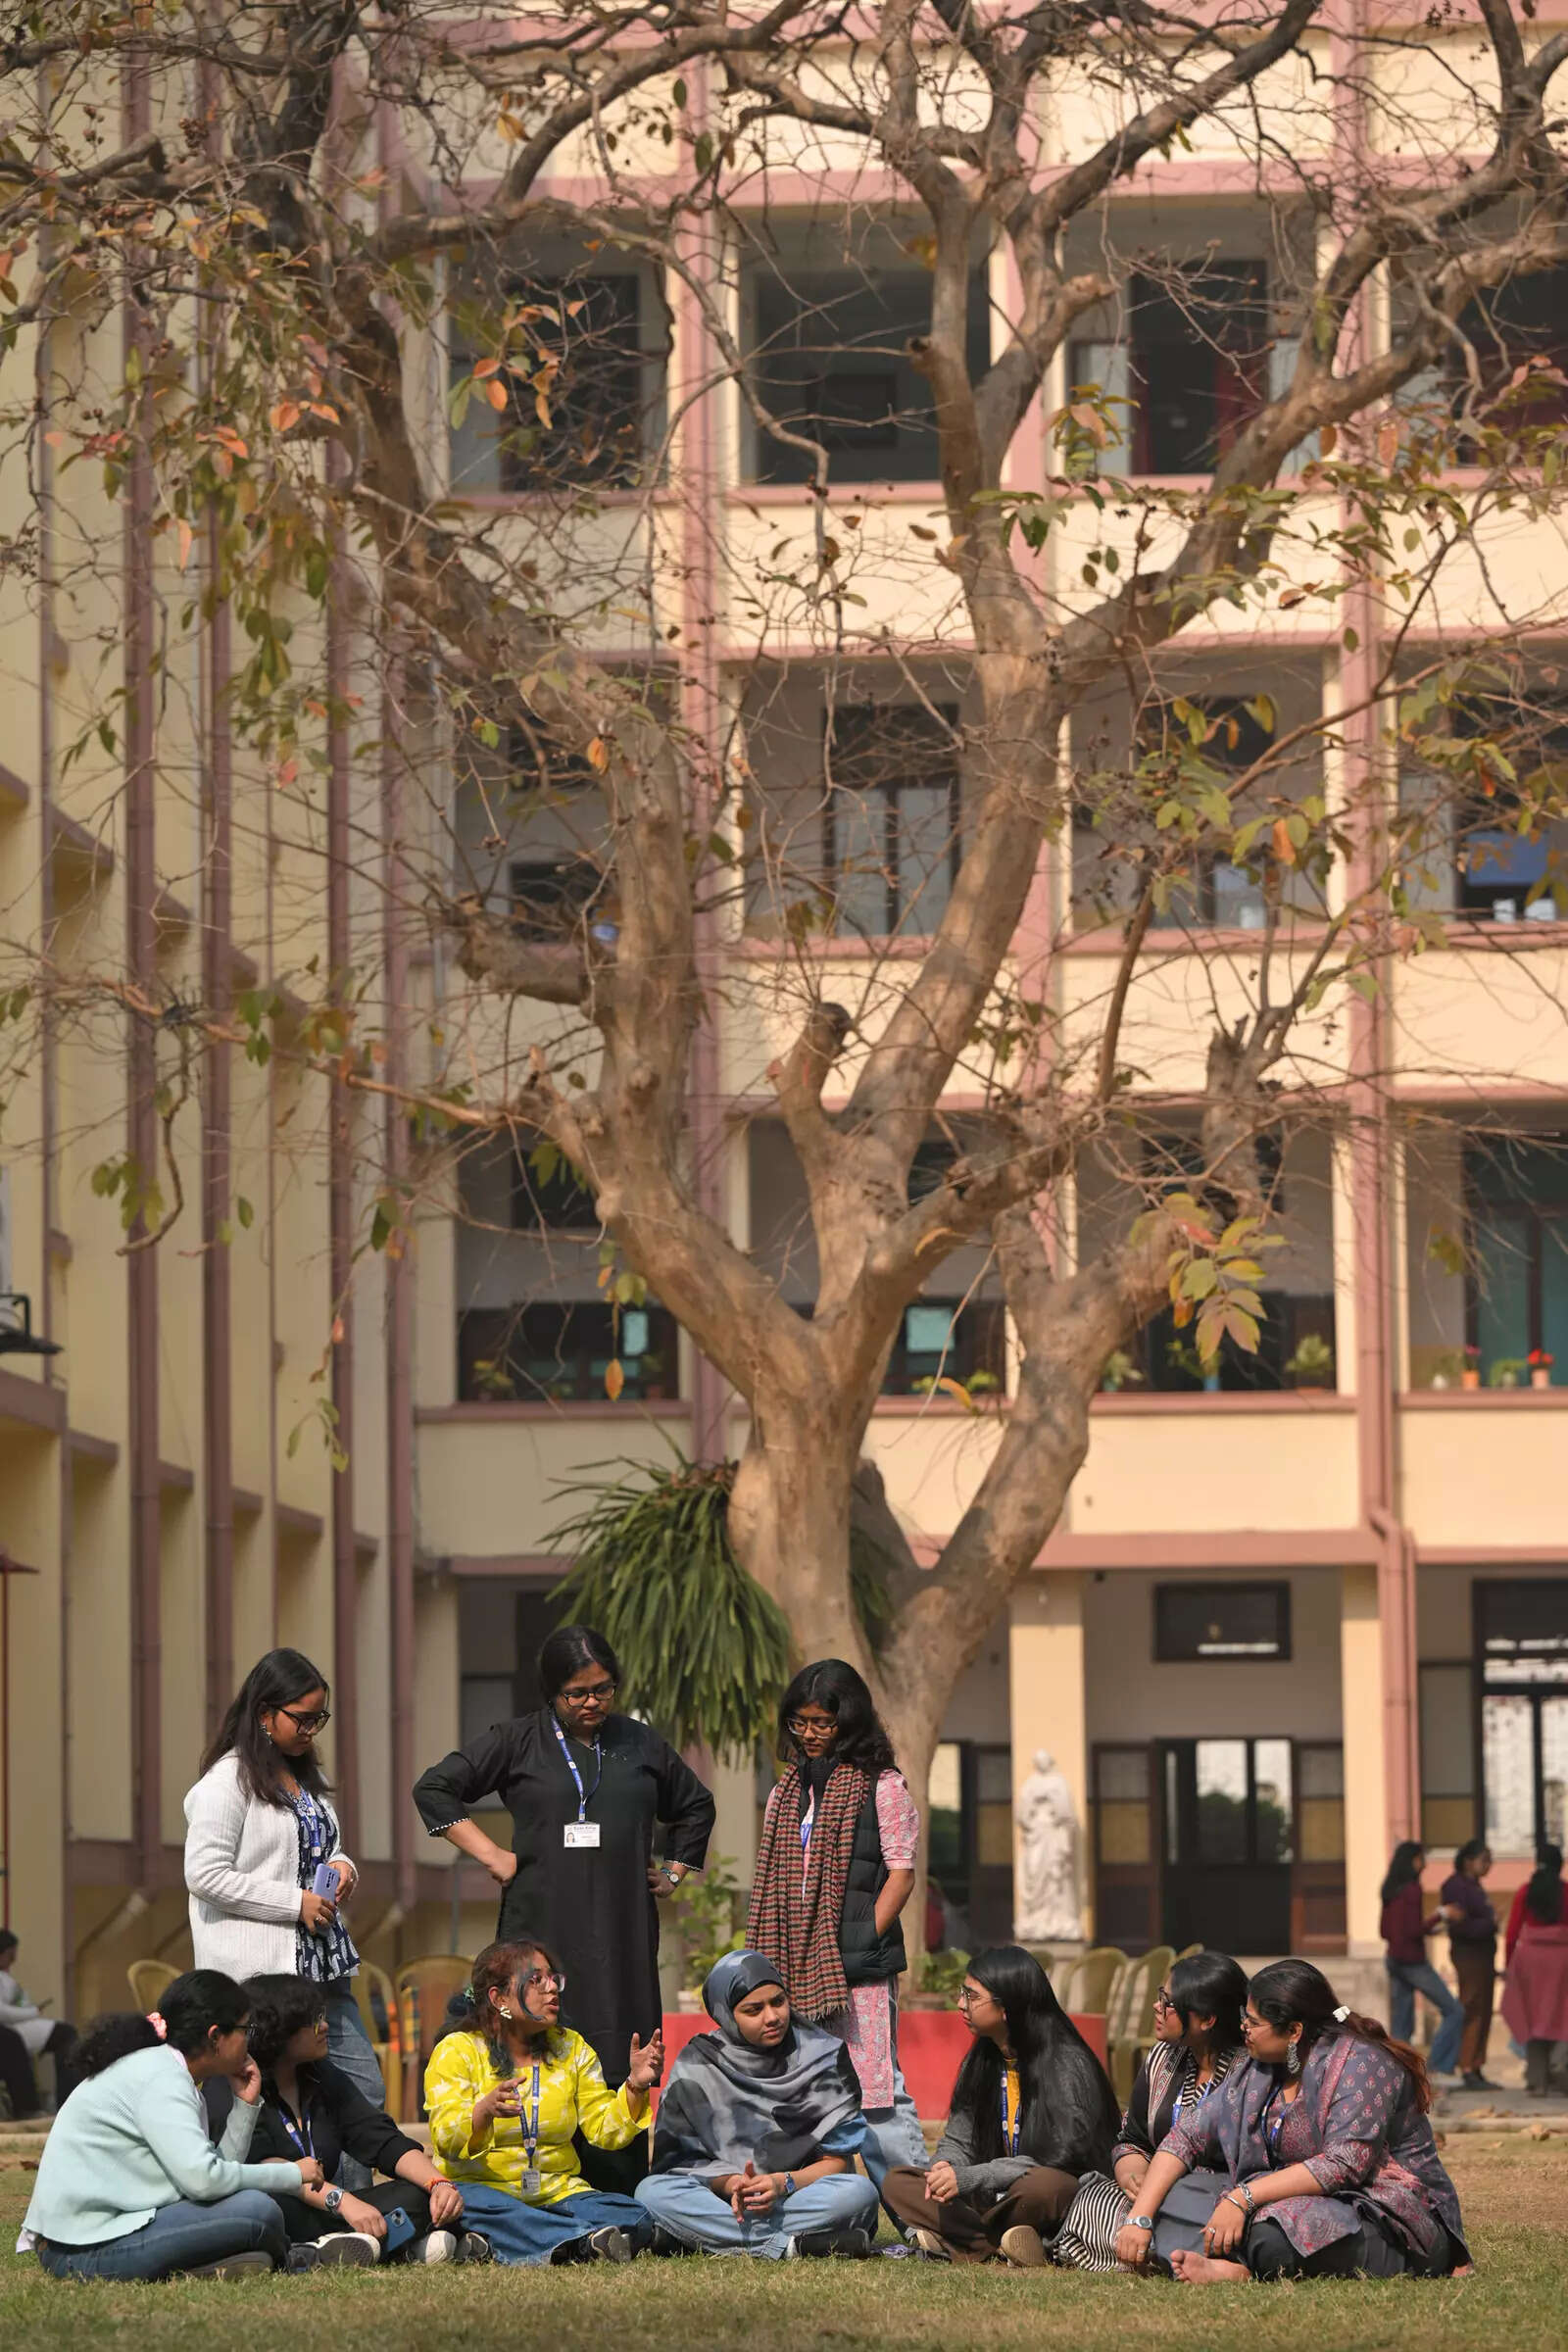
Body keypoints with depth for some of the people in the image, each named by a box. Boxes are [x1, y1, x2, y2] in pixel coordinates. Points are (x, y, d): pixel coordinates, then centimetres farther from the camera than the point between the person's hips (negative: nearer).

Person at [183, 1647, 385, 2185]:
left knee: (363, 2090, 6)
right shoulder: (227, 1781, -10)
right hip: (262, 1973, -9)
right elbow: (206, 1875, -17)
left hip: (321, 1964, 9)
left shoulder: (303, 1776, 17)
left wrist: (340, 1866, 7)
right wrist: (295, 1903, -17)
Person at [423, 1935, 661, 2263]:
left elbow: (605, 2131, 7)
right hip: (484, 2190, -4)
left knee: (632, 2216, -25)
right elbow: (447, 2142, -13)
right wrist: (485, 2111, -33)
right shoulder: (456, 2051, 1)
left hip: (557, 2195, 4)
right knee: (462, 2202, -40)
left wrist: (635, 2087, -11)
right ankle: (584, 2241, -50)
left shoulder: (571, 2048, 14)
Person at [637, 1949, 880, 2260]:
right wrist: (728, 2183, -19)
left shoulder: (824, 2056, 1)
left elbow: (837, 2159, -1)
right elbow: (676, 2157, 1)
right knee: (652, 2191, -29)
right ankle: (789, 2244, -39)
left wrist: (784, 2184, -20)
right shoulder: (696, 2067, 2)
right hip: (721, 2197, 1)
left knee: (860, 2193, -32)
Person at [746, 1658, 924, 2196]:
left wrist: (864, 1943, -12)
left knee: (875, 2089, -9)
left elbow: (901, 1872, -5)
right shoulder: (788, 1792, 17)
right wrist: (768, 1957, 8)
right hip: (798, 1965, 6)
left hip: (858, 1968, -6)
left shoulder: (881, 1787, -1)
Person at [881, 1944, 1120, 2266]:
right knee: (897, 2182, -8)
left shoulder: (1068, 2064, -12)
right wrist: (945, 2167, -12)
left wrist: (968, 2178, -22)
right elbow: (957, 2141, 15)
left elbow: (1061, 2158, -20)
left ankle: (972, 2242, -15)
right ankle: (1001, 2245, -26)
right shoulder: (981, 2062, 12)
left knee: (1042, 2186, -41)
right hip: (994, 2198, 8)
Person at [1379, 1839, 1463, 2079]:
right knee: (1453, 2012, 0)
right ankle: (1439, 2066, -6)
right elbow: (1413, 1930, -19)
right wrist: (1439, 1916, -11)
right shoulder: (1411, 1890, -14)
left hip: (1393, 1959, 8)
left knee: (1401, 2025, 9)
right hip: (1413, 1960, -8)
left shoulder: (1390, 1891, 10)